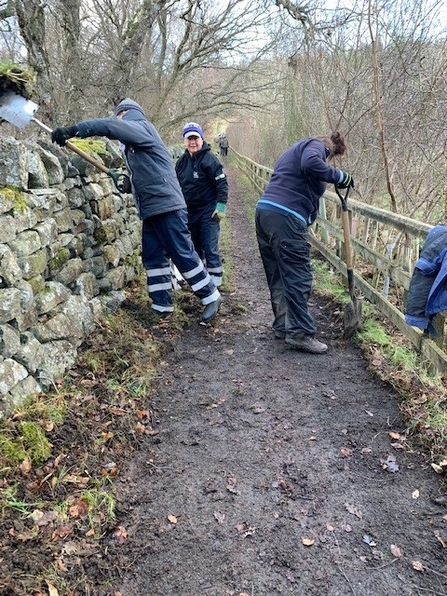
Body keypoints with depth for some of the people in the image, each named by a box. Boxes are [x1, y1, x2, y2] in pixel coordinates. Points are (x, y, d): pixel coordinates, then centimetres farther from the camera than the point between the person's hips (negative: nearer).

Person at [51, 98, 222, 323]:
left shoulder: (141, 127, -4)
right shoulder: (133, 143, 24)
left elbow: (110, 126, -22)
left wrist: (72, 130, -23)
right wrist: (129, 184, 6)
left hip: (167, 205, -10)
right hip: (151, 209, 10)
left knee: (182, 254, -6)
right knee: (153, 257, 8)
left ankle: (211, 297, 6)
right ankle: (162, 305, 15)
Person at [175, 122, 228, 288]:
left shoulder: (209, 159, -12)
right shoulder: (181, 161, 8)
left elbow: (222, 183, -13)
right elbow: (176, 185, 18)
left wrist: (221, 205, -18)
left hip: (208, 210, -7)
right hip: (189, 210, 7)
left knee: (210, 245, -7)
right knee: (194, 244, 14)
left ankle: (215, 276, 5)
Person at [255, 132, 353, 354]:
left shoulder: (296, 149, 33)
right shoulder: (316, 145, 4)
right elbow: (310, 164, -21)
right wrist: (339, 176, -11)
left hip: (265, 210, 10)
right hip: (285, 216, -10)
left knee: (277, 276, 13)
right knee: (298, 277, -7)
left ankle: (283, 326, 20)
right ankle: (300, 333, -6)